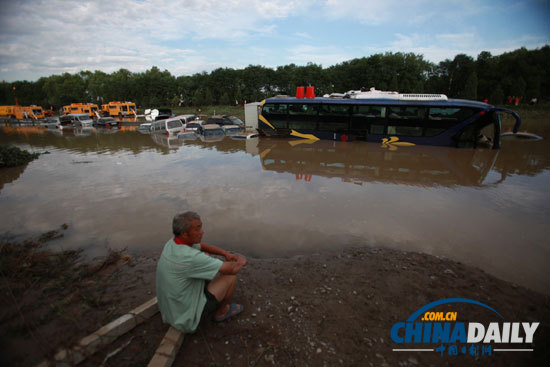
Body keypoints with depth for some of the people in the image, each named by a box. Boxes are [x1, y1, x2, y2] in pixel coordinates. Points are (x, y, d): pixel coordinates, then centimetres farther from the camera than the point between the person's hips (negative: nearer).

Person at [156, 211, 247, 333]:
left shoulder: (173, 242, -8)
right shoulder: (191, 257, -36)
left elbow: (202, 246, 10)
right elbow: (232, 269, -28)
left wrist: (225, 253, -3)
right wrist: (241, 261, -6)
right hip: (187, 316, -8)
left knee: (206, 256, 12)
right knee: (230, 276, -2)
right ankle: (221, 311, 24)